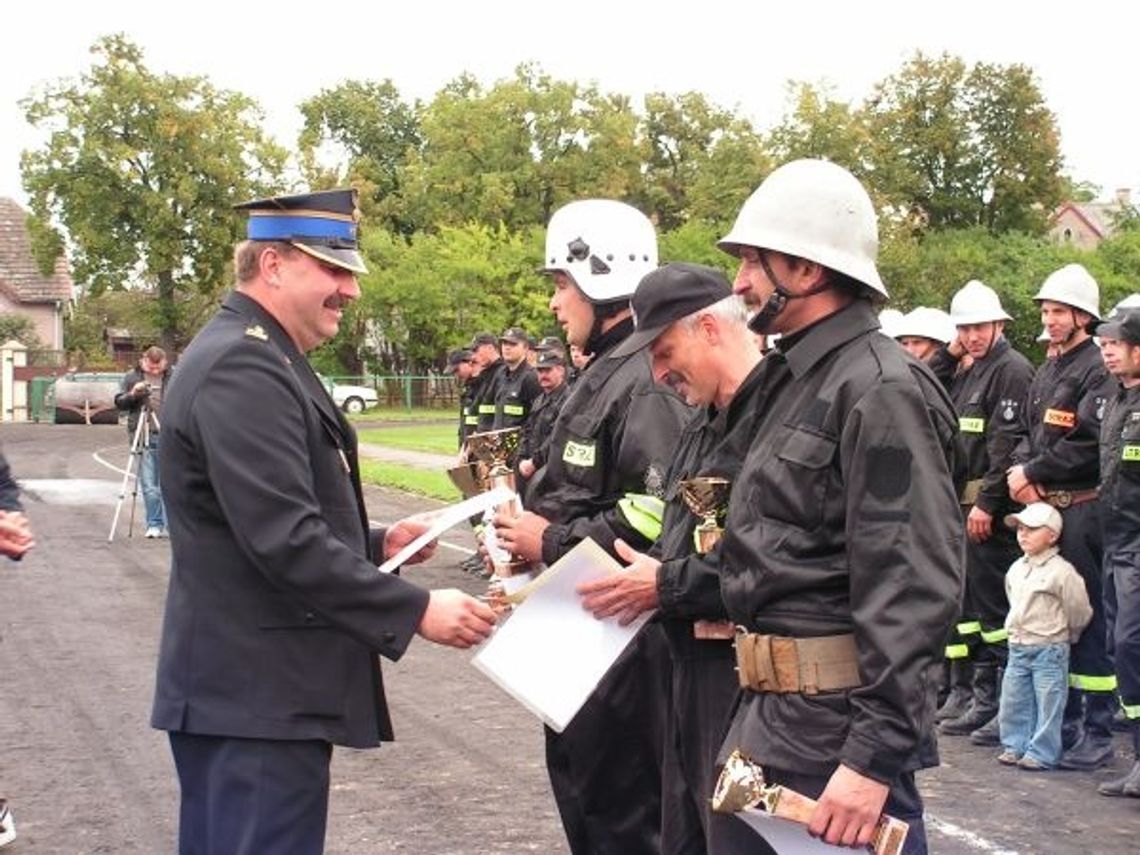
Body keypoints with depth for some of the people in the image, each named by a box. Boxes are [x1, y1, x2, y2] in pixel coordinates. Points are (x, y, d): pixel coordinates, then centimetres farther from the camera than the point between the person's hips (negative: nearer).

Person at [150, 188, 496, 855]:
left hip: (237, 684, 11)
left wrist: (376, 544, 10)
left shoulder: (252, 356, 17)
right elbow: (283, 540, -25)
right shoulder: (245, 368, -18)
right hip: (262, 694, -11)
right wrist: (416, 611, -22)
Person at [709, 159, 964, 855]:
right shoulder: (797, 379, 15)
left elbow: (916, 588, -23)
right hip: (767, 714, 10)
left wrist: (875, 753, -26)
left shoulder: (881, 389, -16)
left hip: (838, 720, -10)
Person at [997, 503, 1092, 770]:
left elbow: (1079, 611, -6)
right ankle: (1015, 746, 20)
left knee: (1048, 703, -1)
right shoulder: (1016, 569, 8)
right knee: (1013, 700, 10)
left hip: (1049, 649, -7)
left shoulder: (1061, 571, -14)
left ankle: (1041, 753, 3)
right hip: (1018, 647, 7)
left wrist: (1065, 635, 5)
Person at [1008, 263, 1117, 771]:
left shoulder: (1098, 369, -10)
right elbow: (1026, 433, 22)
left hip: (1082, 509, -9)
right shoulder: (1047, 371, 19)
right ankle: (1061, 724, 22)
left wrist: (1034, 472, -11)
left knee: (1088, 621, -6)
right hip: (1044, 507, 9)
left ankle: (1096, 737, 0)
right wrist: (1021, 470, 1)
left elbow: (1090, 443, -18)